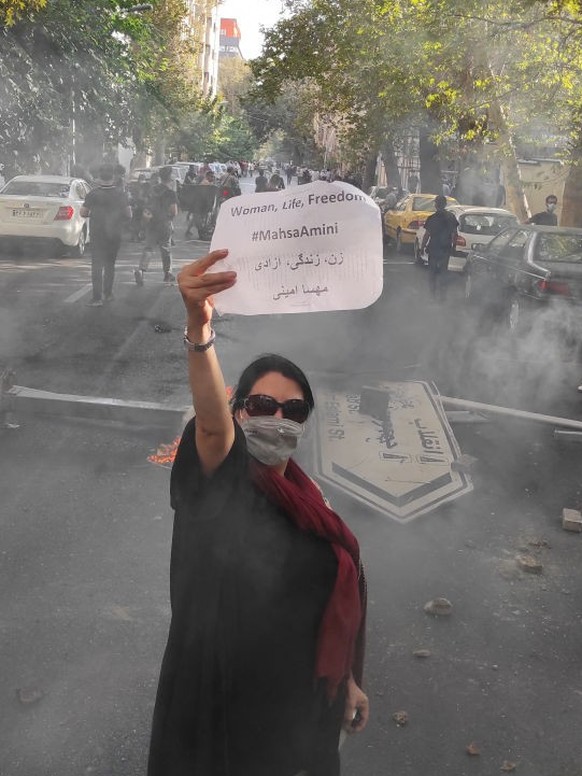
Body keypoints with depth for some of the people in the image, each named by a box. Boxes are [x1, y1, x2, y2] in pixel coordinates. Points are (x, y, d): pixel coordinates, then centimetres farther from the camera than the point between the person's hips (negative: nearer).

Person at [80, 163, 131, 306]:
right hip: (115, 235, 2)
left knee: (97, 266, -3)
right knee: (110, 265, 18)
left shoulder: (93, 194, -8)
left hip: (97, 235, -2)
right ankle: (108, 293, 24)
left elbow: (83, 213, -3)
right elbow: (128, 215, 1)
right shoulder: (121, 195, -3)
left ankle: (97, 298, -12)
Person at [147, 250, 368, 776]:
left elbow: (335, 597, 9)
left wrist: (347, 680, 14)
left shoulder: (309, 500, 1)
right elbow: (211, 425, -40)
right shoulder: (217, 484, -18)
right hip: (220, 698, -5)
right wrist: (200, 329, -57)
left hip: (299, 696, 6)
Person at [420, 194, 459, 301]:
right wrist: (454, 246, 15)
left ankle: (432, 292, 18)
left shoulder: (432, 218, -14)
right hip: (446, 249, 3)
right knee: (443, 271, 10)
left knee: (432, 271, 13)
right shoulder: (451, 217, -3)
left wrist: (422, 247, 0)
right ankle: (442, 295, 9)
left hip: (433, 248, -3)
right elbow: (454, 233, 2)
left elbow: (427, 234, -12)